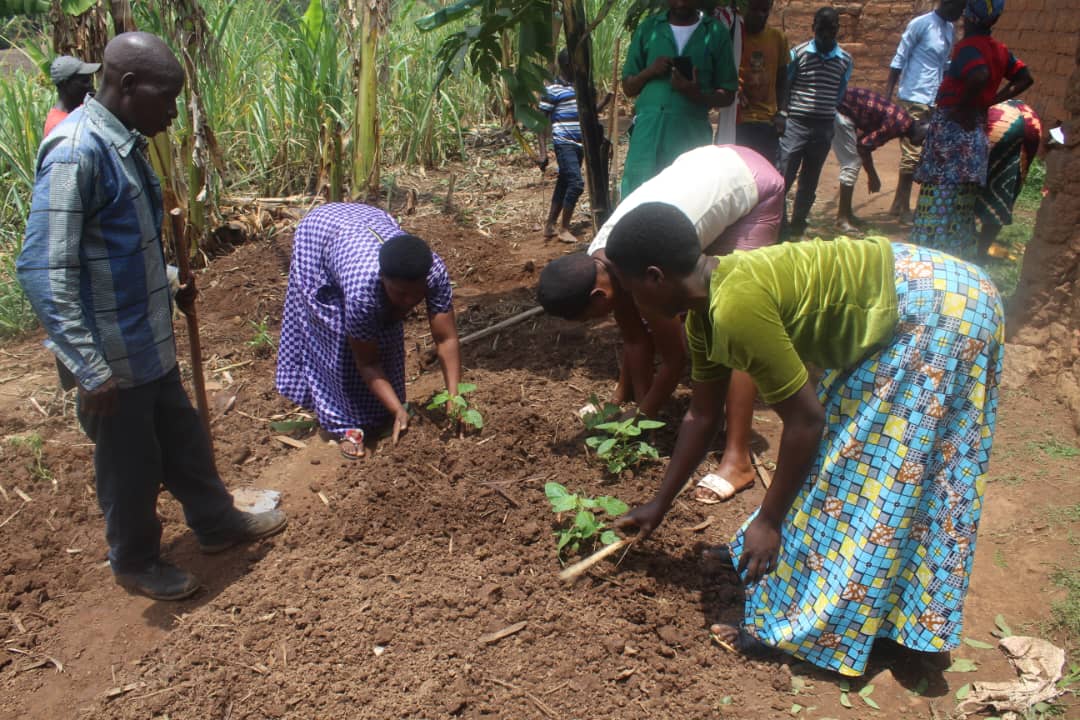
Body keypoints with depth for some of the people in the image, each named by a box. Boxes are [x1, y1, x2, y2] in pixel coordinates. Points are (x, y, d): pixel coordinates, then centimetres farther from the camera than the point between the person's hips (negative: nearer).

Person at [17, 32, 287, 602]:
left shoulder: (124, 144, 4)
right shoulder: (77, 152, -24)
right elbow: (43, 271, -27)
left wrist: (172, 286, 27)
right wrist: (90, 370, -26)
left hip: (150, 342, 9)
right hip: (113, 356, -9)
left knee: (183, 438, 23)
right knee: (131, 464, 11)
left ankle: (217, 523, 42)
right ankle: (135, 562, 33)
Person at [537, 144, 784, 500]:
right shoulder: (597, 260, -12)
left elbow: (676, 355, -20)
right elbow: (634, 337, 1)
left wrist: (642, 418, -8)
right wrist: (623, 399, 4)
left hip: (753, 183, -8)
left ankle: (738, 459, -12)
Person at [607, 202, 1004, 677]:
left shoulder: (736, 309, -29)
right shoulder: (704, 311, 1)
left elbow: (806, 418, -23)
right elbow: (703, 415, 12)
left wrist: (769, 520, -11)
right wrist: (659, 505, 19)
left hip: (938, 313, -9)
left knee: (883, 473, -3)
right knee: (843, 446, 16)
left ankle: (809, 627, 7)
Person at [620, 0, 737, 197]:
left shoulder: (715, 33, 7)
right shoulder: (648, 28, 12)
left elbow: (727, 95, 6)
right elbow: (628, 88, 14)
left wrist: (696, 94, -14)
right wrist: (649, 71, -7)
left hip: (692, 133, -1)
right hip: (648, 132, 1)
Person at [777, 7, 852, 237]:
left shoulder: (845, 59, 5)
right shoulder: (798, 53, -3)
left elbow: (840, 93, 15)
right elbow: (784, 86, 2)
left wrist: (830, 115, 11)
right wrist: (782, 116, -4)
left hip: (825, 128, 3)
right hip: (796, 124, -3)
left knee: (810, 180, 10)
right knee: (783, 176, -8)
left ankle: (797, 226, 19)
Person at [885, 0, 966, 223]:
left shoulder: (950, 30, 14)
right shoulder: (920, 24, -8)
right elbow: (899, 60, -7)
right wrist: (887, 97, -11)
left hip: (935, 101, 8)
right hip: (915, 98, -8)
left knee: (927, 154, 8)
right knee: (912, 154, -6)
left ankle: (898, 204, 15)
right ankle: (904, 208, 2)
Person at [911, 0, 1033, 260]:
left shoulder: (968, 46, -14)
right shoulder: (999, 50, 10)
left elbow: (980, 75, -32)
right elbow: (1025, 78, 16)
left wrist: (963, 105, -19)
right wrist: (989, 101, 10)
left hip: (952, 125, -8)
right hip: (975, 128, 8)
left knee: (940, 198, -3)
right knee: (963, 200, 14)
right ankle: (960, 254, 20)